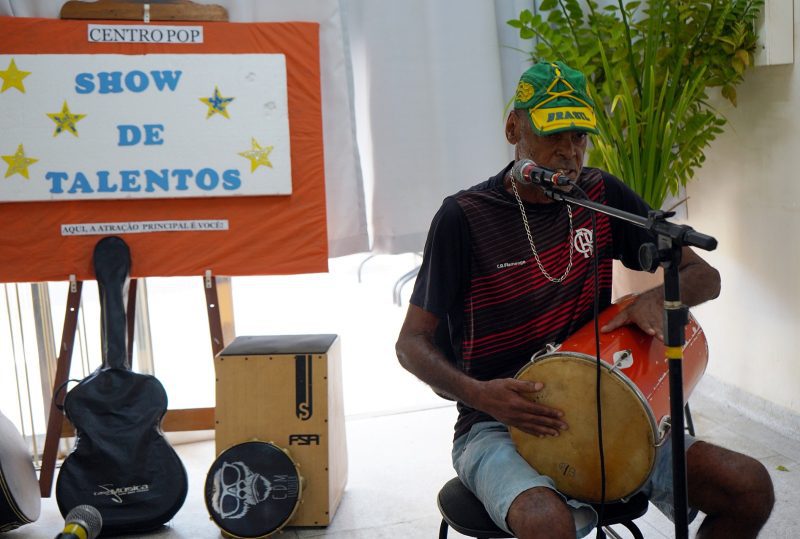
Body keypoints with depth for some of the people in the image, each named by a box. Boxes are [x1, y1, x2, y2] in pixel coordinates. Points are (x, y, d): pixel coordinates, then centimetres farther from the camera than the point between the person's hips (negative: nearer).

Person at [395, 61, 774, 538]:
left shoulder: (602, 196, 5)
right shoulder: (465, 217, -9)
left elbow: (705, 276, 9)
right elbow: (412, 342, -6)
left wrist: (657, 297, -15)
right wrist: (477, 393, -25)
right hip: (498, 425, -5)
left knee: (750, 486, -10)